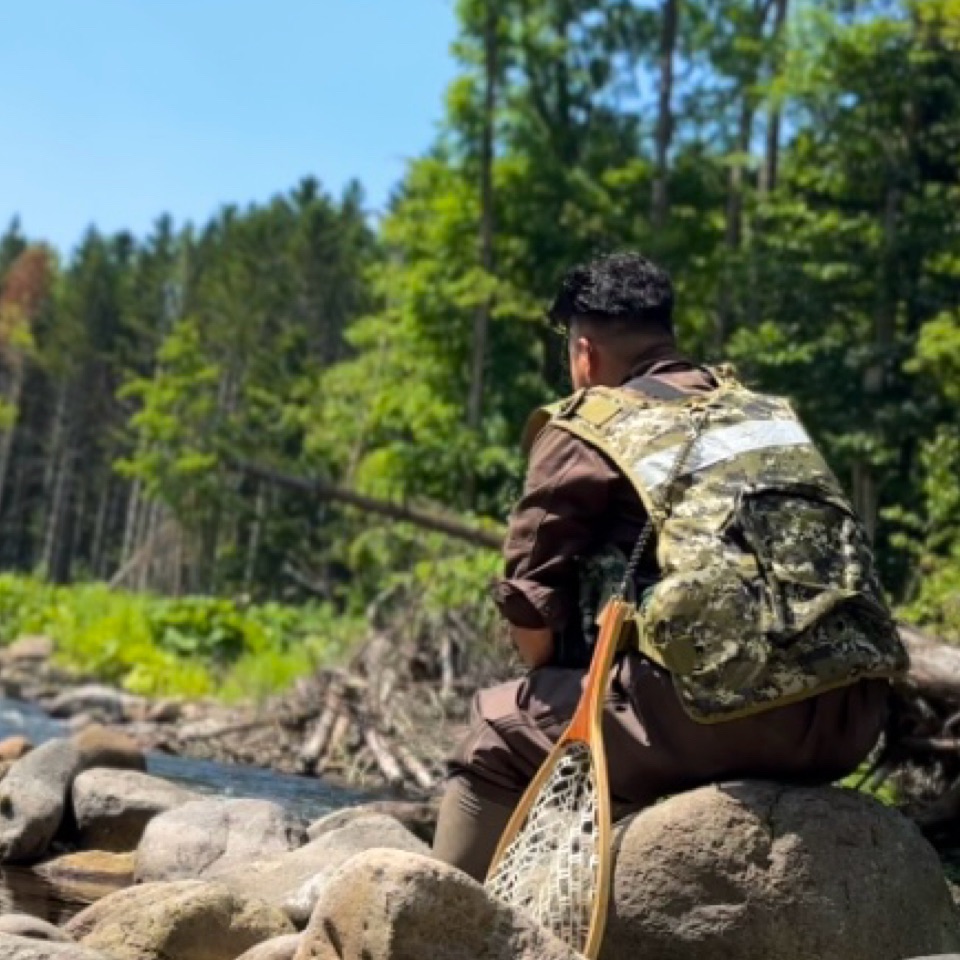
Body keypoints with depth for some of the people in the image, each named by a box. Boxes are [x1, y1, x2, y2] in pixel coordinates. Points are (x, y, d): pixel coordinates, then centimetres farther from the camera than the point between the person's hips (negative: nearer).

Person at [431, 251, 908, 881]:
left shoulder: (586, 431, 5)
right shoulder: (769, 411, 23)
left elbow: (532, 603, 3)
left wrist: (562, 685, 24)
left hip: (725, 716, -7)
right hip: (852, 716, 7)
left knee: (497, 735, 15)